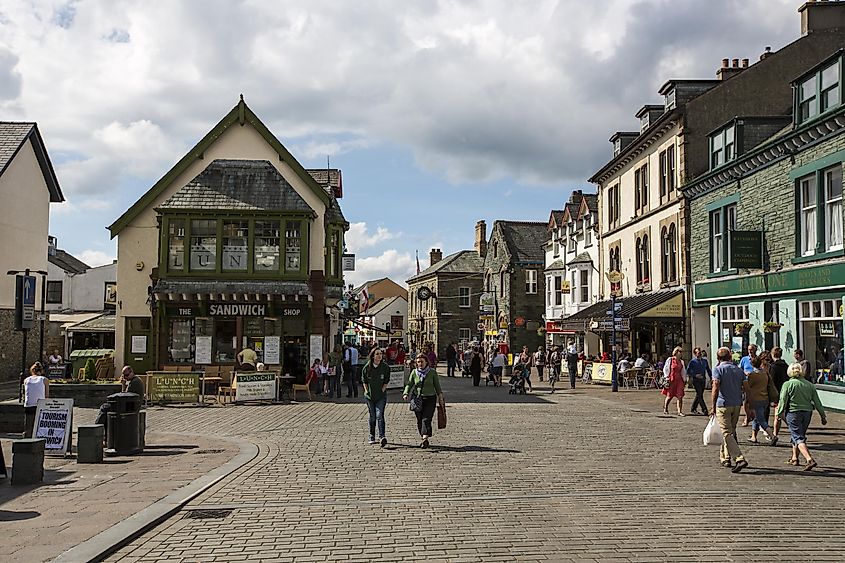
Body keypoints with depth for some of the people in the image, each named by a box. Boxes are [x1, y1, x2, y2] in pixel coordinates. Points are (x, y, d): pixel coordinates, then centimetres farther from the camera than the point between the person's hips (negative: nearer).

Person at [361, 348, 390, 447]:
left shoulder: (385, 367, -4)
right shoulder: (367, 367, -3)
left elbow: (386, 380, 5)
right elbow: (364, 380, 9)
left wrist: (383, 390, -5)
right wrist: (366, 391, 2)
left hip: (381, 395, -1)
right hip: (370, 395, 1)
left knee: (379, 415, -14)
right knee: (372, 417, 9)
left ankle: (382, 436, -19)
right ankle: (372, 437, 22)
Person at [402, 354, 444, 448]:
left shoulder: (432, 372, 2)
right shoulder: (414, 372, 6)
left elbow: (437, 386, 8)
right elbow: (409, 384, 7)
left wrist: (440, 398, 5)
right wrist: (406, 394, -10)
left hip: (430, 399, -3)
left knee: (426, 419, -14)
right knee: (419, 421, 5)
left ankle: (425, 438, -21)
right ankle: (423, 438, 17)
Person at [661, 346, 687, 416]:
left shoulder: (681, 361, 12)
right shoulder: (670, 360, -2)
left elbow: (683, 371, 19)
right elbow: (665, 369, -1)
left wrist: (684, 380, 13)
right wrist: (667, 378, -7)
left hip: (679, 380, 4)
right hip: (671, 380, -4)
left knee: (680, 396, -5)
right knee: (669, 396, 5)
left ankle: (680, 412, -4)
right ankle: (665, 409, 27)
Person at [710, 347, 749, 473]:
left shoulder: (718, 369, -6)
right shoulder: (739, 370, 9)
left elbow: (716, 388, -15)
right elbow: (746, 387, 2)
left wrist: (713, 407, -13)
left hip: (723, 404, -6)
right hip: (737, 405, 6)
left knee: (727, 434, -7)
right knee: (731, 432, 18)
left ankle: (740, 459, -20)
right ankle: (725, 459, 26)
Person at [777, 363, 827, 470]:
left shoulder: (788, 384, -7)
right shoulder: (810, 385, 6)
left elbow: (783, 400, -8)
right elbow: (817, 402, 7)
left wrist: (779, 413, 2)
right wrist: (823, 416, 12)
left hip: (793, 413, -5)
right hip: (807, 413, 5)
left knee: (798, 438, -7)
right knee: (800, 435, 22)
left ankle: (810, 459, -24)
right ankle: (794, 458, 33)